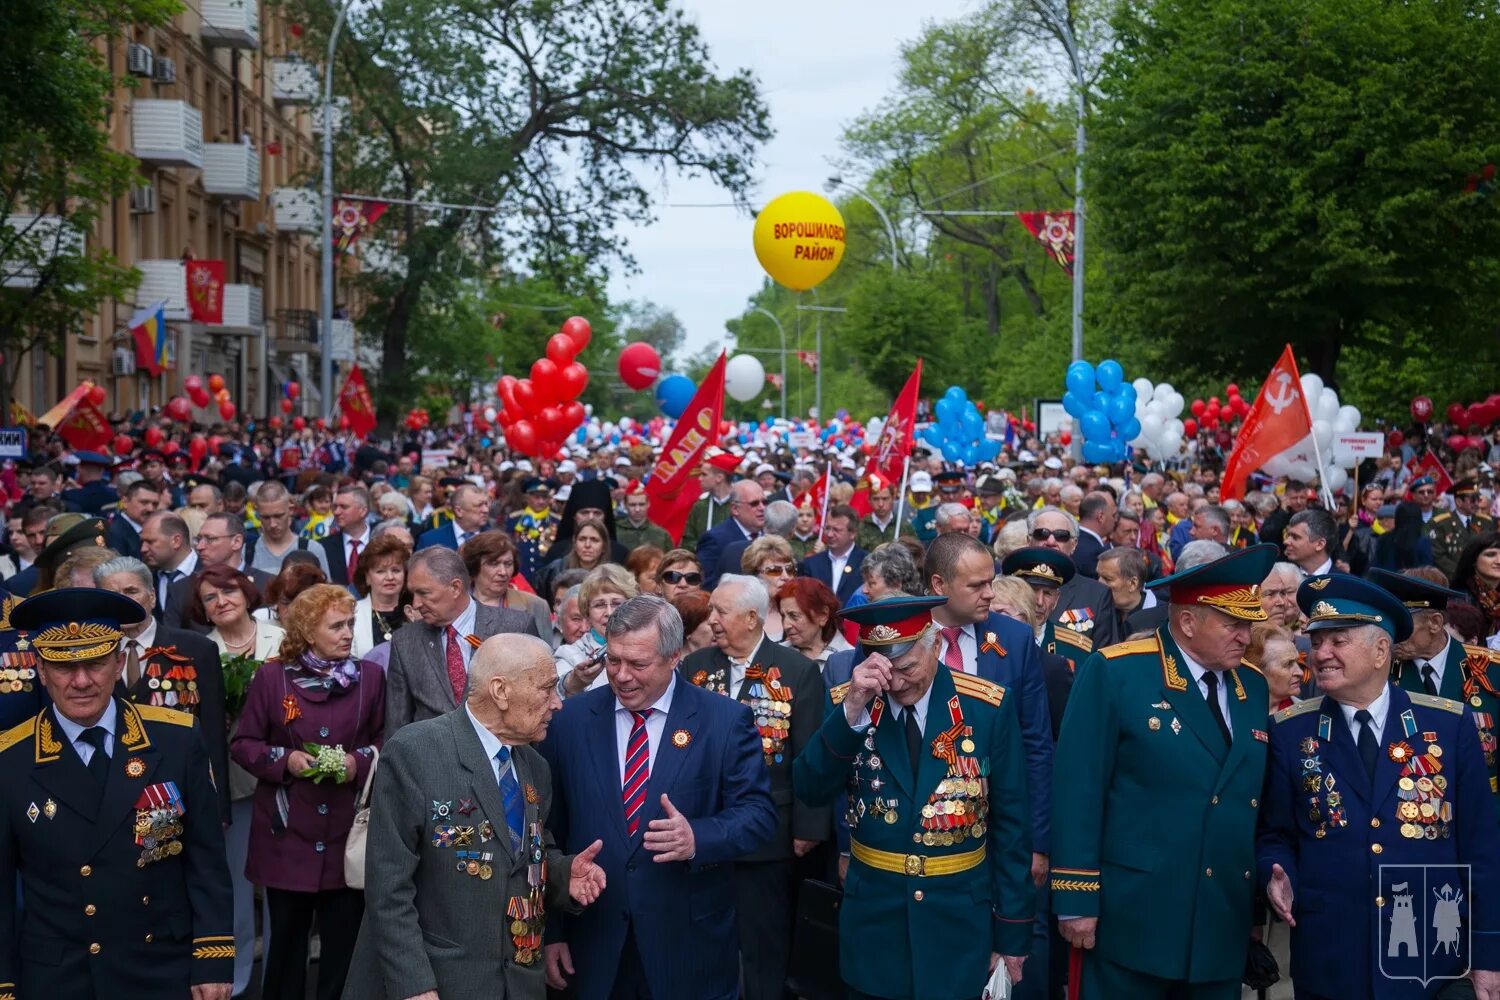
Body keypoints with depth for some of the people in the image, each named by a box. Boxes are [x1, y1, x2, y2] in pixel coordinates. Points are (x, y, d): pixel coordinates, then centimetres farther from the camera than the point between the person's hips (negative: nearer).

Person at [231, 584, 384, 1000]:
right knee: (287, 938, 9)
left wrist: (360, 762, -11)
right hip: (288, 831, -1)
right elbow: (242, 743, 3)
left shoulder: (371, 677, 4)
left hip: (348, 832, 1)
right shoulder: (271, 676, -1)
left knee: (345, 942, 4)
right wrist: (283, 759, -14)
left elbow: (385, 742, 9)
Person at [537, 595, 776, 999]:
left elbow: (758, 812, -7)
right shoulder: (569, 720, 0)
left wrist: (698, 838, -26)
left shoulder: (725, 720, -5)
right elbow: (549, 830, 3)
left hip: (690, 946, -1)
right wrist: (551, 931, 2)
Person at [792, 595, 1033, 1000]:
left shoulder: (987, 706, -7)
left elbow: (1010, 822, -2)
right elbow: (811, 791, -17)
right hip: (873, 918, 1)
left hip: (961, 921, -1)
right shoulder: (847, 704, -4)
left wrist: (1012, 928, -1)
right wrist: (852, 709, -29)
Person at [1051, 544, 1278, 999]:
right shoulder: (1114, 672, -9)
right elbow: (1079, 790, -11)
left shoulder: (1255, 688, 10)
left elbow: (1256, 804, 14)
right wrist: (1076, 899, -12)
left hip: (1223, 929, 6)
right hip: (1133, 919, -5)